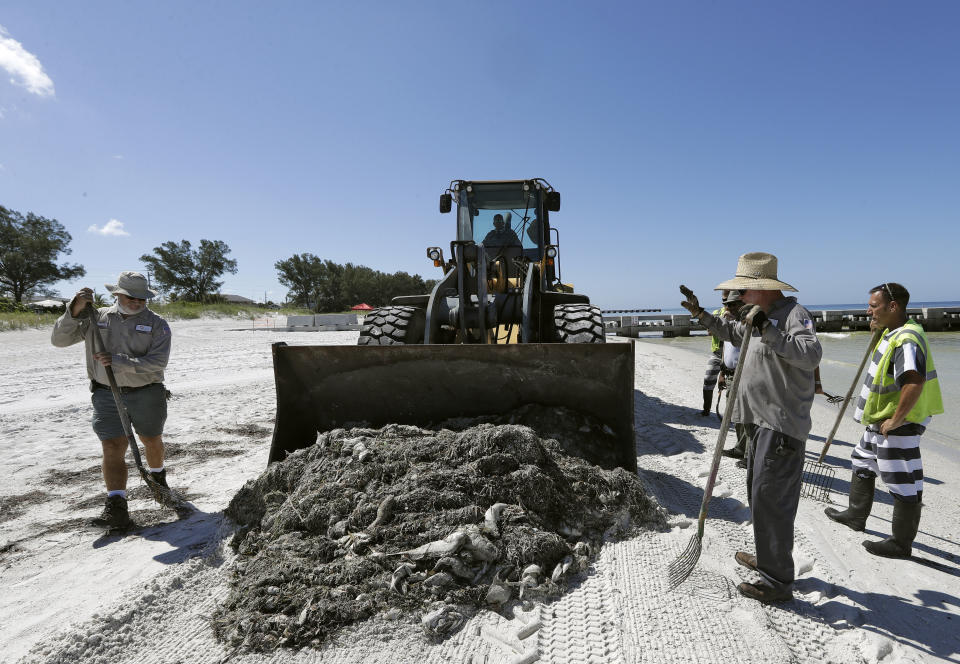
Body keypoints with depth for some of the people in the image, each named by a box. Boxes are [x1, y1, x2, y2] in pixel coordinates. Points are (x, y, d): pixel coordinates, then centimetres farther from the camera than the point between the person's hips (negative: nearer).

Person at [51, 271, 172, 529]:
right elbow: (59, 339, 0)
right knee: (112, 447, -7)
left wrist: (117, 361, -25)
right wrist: (75, 311, -14)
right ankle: (116, 508, -7)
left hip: (147, 394, -1)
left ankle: (158, 477, 45)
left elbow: (157, 362, -16)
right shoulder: (96, 318, 4)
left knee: (152, 441, 17)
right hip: (107, 394, 1)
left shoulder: (157, 324, -5)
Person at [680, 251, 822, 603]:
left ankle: (777, 582, 4)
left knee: (770, 499, -7)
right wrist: (700, 313, 26)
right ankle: (767, 558, 38)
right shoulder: (759, 315, 15)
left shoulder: (793, 313, -15)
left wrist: (767, 329, -35)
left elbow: (811, 355, -32)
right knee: (759, 493, 21)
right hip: (761, 421, 11)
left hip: (781, 426, -10)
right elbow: (732, 332, 34)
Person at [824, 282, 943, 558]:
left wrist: (895, 421, -29)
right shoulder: (892, 333, 7)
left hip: (898, 427, -11)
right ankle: (856, 515, 41)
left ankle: (901, 543, 18)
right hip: (879, 422, 11)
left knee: (903, 484, 4)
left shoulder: (907, 340, -26)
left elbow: (914, 383, -39)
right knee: (862, 465, 24)